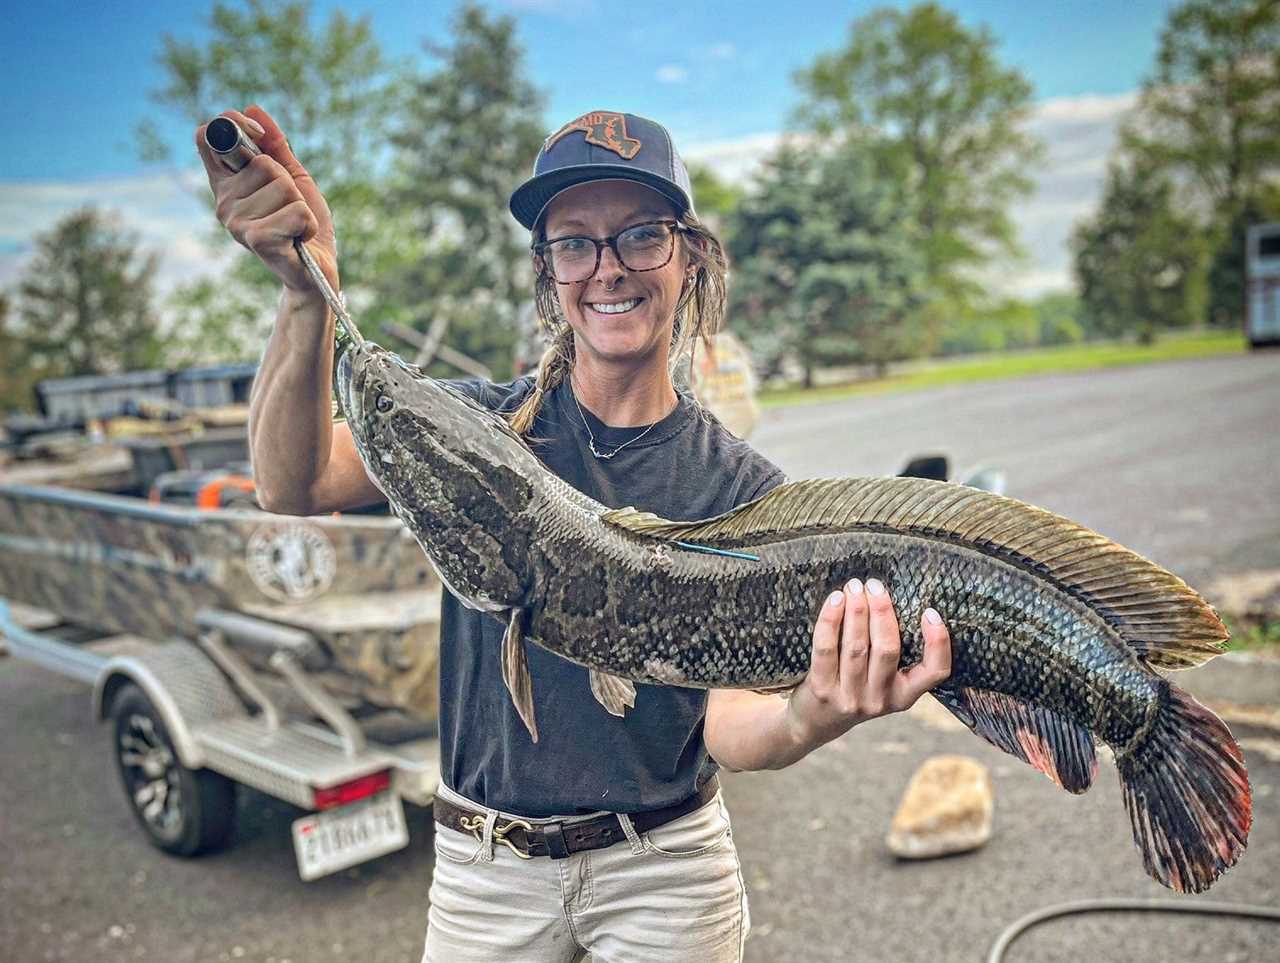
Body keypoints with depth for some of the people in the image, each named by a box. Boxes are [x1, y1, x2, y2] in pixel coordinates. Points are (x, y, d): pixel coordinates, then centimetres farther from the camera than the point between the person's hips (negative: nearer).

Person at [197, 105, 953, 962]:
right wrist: (309, 294, -39)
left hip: (668, 865, 0)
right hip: (486, 863, 1)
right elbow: (296, 486, -23)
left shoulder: (745, 489, -8)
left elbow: (726, 722, -14)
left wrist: (805, 723, -36)